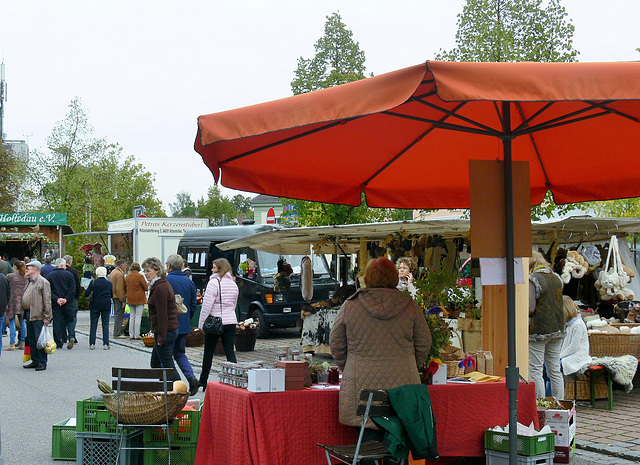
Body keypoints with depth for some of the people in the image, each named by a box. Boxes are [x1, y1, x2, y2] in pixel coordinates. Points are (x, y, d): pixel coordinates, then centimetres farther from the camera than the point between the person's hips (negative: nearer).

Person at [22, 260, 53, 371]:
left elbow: (47, 301, -13)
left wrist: (46, 318, -16)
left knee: (39, 340, -6)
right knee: (31, 339, 12)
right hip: (29, 315, 9)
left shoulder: (43, 282, -10)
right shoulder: (30, 282, 19)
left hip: (38, 316, -9)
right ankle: (35, 361, 20)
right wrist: (26, 314, 17)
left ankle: (42, 363, -1)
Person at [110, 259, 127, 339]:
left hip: (114, 296, 11)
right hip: (119, 297, -11)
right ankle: (117, 334, -7)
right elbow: (119, 289, -22)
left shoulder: (113, 272, 15)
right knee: (119, 316, -7)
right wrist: (123, 300, -20)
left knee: (117, 315, 17)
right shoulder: (119, 274, -18)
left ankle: (118, 332, 24)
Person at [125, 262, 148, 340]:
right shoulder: (140, 276, -13)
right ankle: (136, 335, -3)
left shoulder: (127, 276, 5)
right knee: (138, 317, -2)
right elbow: (146, 288, -10)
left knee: (132, 317, 11)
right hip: (139, 299, -6)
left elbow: (125, 287, 13)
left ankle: (131, 335, 12)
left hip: (130, 299, 6)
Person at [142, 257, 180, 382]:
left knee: (167, 365, -5)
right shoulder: (163, 284, 15)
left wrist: (161, 337, -20)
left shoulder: (160, 288, -17)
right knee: (155, 363, 16)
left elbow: (162, 314, -21)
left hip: (165, 331, -10)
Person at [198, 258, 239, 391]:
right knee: (230, 352, 2)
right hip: (231, 322, 5)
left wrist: (202, 323, -8)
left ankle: (203, 381, 16)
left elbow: (207, 305, -13)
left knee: (208, 353, 7)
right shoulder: (233, 284, 12)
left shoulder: (214, 282, -11)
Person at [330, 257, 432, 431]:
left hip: (361, 384, -1)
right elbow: (424, 343, 9)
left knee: (367, 437, 4)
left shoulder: (350, 305, 0)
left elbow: (335, 343, 8)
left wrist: (346, 369, 22)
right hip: (401, 383, 1)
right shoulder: (409, 305, 2)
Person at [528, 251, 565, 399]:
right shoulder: (557, 278, 10)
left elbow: (530, 308, -17)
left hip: (538, 330, -7)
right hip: (557, 330, 7)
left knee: (535, 372, -2)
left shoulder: (533, 279, -12)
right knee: (555, 371, 12)